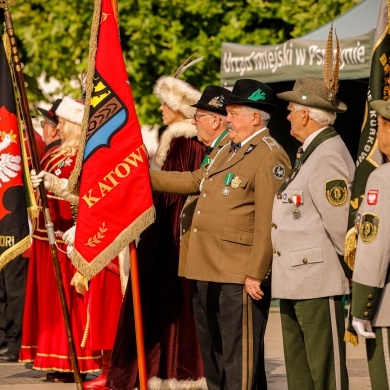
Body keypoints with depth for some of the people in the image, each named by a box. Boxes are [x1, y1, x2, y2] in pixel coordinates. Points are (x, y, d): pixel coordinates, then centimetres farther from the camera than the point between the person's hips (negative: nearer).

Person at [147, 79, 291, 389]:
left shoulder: (269, 156, -14)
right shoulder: (229, 149, 17)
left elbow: (267, 222, -19)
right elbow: (196, 181, 26)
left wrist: (255, 274, -21)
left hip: (241, 276, -10)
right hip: (213, 271, 10)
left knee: (240, 355, -6)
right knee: (216, 351, 17)